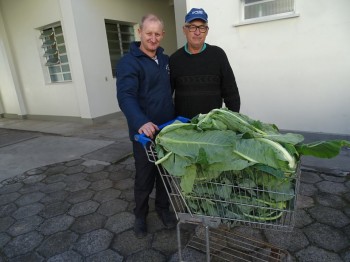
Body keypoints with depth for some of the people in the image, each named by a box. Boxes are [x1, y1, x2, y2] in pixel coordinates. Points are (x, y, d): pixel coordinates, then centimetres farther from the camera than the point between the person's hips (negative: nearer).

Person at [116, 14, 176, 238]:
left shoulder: (166, 60, 10)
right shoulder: (129, 62, -12)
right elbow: (126, 96, -26)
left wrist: (176, 117, 10)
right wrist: (141, 122, -42)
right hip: (144, 132, -6)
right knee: (145, 177, 8)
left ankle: (163, 208, 39)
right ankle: (141, 215, 31)